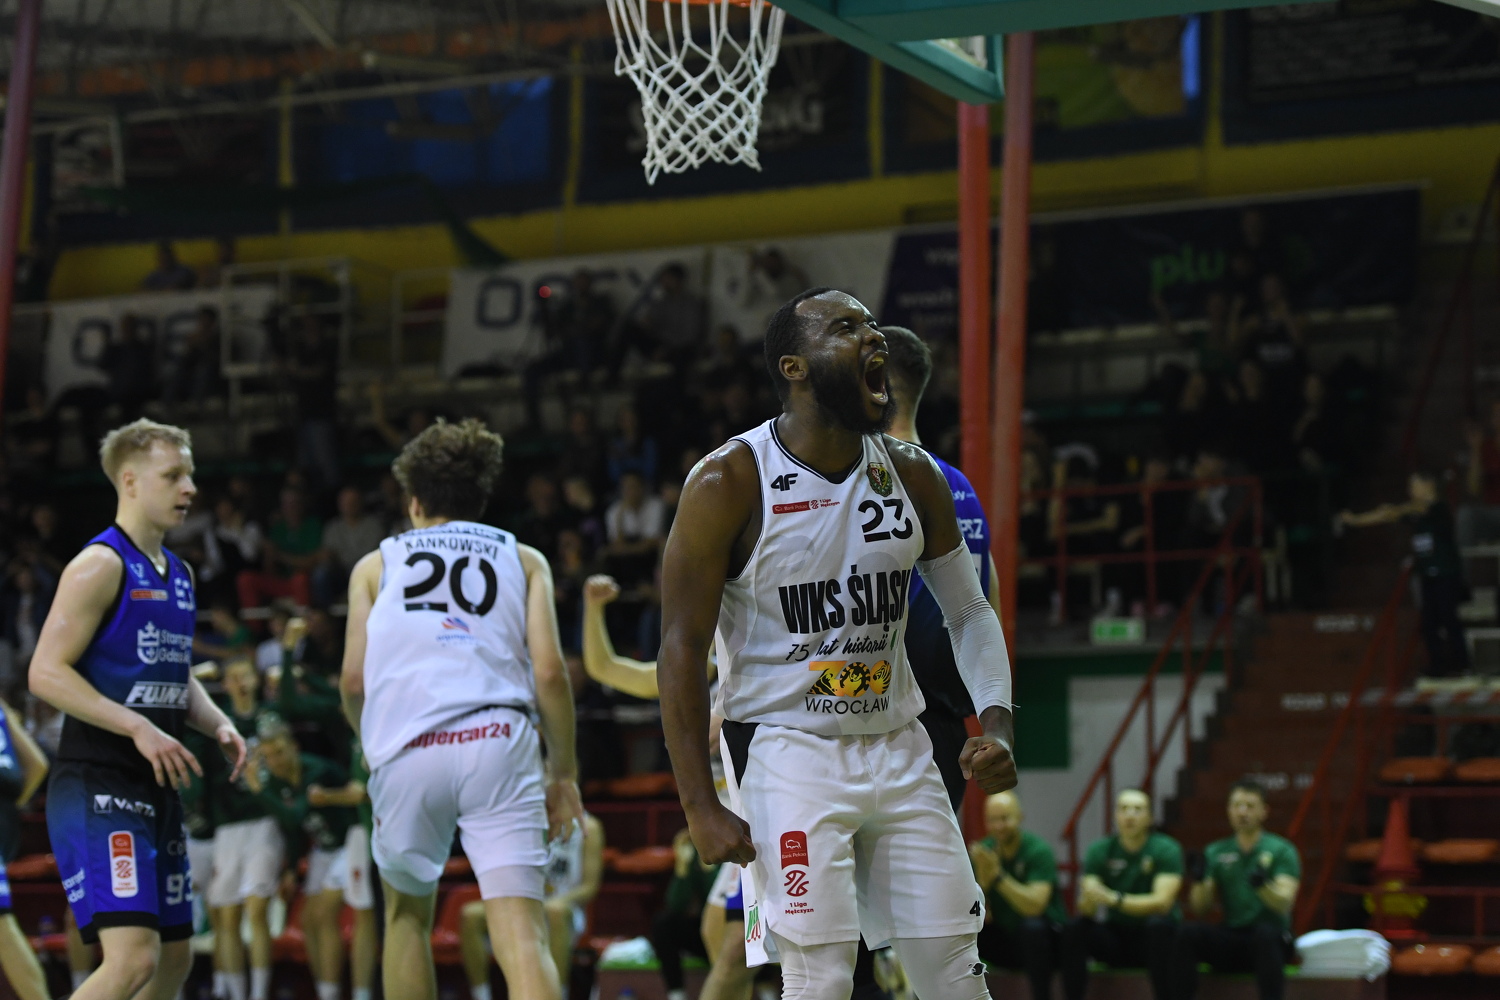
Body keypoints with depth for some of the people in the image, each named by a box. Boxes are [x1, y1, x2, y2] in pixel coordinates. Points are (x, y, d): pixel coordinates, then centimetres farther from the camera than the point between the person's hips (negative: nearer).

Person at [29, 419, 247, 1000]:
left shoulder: (179, 575, 16)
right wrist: (139, 727, -24)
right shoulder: (101, 565, -11)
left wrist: (218, 725, 8)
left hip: (157, 789, 9)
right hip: (97, 787, -9)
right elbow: (47, 672, -18)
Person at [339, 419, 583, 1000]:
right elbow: (549, 671, 8)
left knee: (408, 914, 24)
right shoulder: (523, 560, 20)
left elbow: (353, 680, 14)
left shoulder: (377, 565, 22)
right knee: (520, 931, -9)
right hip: (499, 741, -1)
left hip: (408, 751, 1)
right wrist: (563, 771, 17)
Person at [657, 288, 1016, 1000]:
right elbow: (681, 649, -10)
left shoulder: (913, 476, 3)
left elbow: (969, 613, 13)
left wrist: (996, 724, -5)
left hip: (898, 747, 5)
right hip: (787, 750, -5)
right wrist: (701, 808, -15)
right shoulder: (728, 483, -12)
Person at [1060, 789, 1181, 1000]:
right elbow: (1086, 910, -12)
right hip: (1114, 936, 3)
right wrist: (1089, 899, -37)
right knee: (1074, 928, -24)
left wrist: (1114, 899, -38)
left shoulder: (1166, 849, -11)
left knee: (1159, 924, -35)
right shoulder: (1100, 850, -3)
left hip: (1154, 936, -2)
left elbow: (1162, 902, -24)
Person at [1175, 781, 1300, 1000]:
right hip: (1230, 938, 3)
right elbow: (1199, 907, 3)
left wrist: (1261, 884, -33)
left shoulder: (1281, 851, 1)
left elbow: (1284, 903, -12)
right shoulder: (1216, 852, 11)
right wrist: (1201, 879, -18)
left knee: (1265, 933, -38)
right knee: (1187, 934, -26)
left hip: (1270, 941, -3)